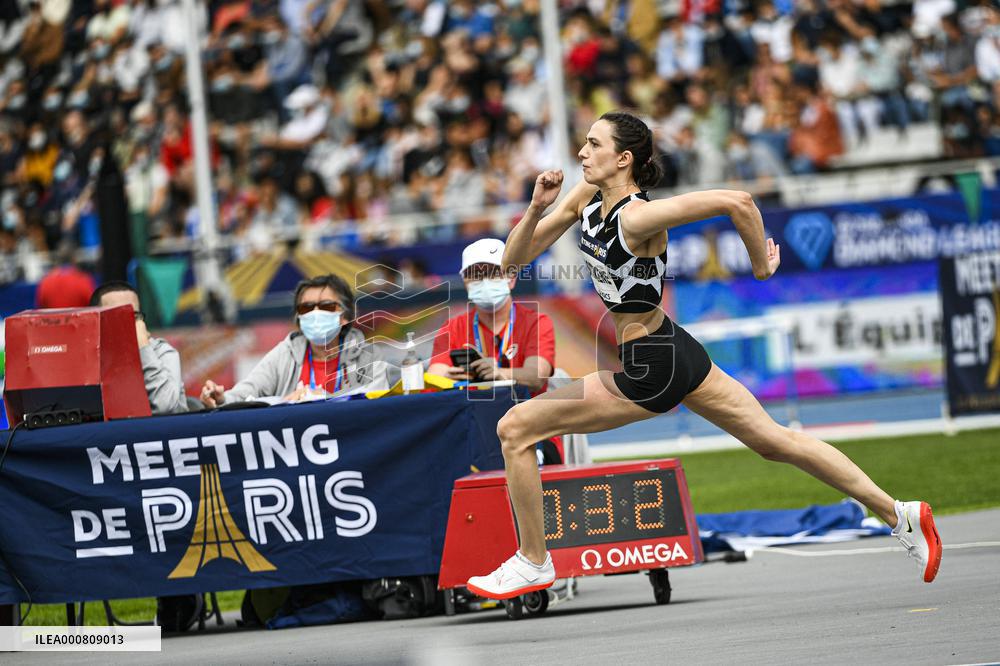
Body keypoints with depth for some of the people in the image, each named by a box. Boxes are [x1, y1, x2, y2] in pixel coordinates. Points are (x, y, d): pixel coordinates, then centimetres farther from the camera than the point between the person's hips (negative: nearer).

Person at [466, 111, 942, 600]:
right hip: (676, 350, 9)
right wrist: (537, 207, -14)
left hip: (650, 368, -9)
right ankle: (898, 514, 21)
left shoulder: (636, 217, -24)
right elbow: (514, 259, 5)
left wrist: (762, 266, -15)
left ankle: (533, 564, 6)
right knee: (773, 441, 16)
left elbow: (736, 203, -31)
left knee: (515, 429, -6)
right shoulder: (587, 197, 2)